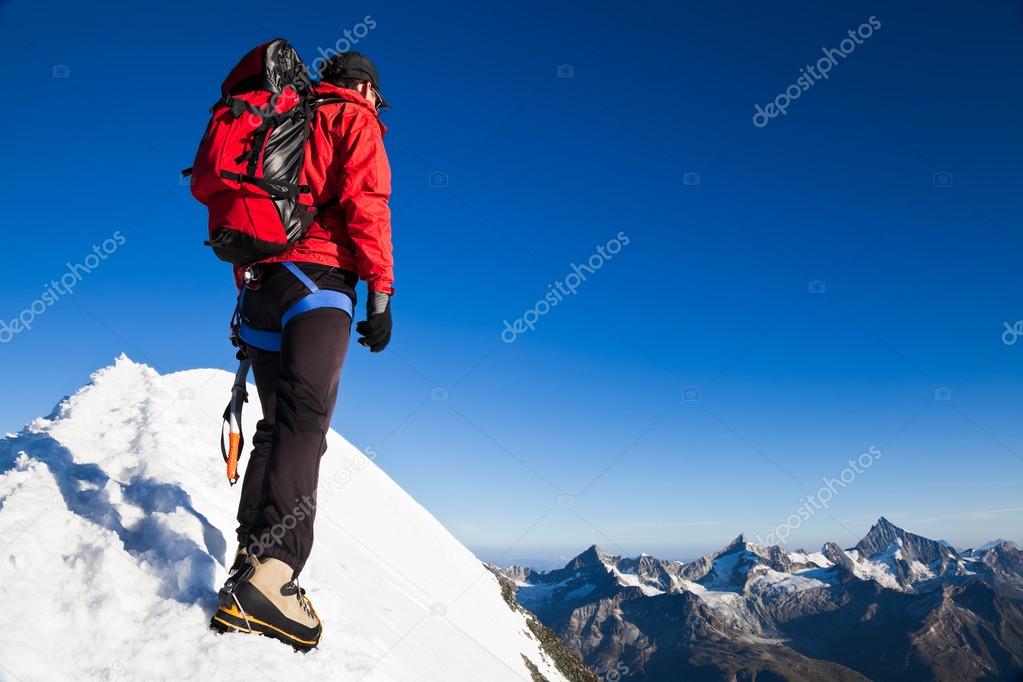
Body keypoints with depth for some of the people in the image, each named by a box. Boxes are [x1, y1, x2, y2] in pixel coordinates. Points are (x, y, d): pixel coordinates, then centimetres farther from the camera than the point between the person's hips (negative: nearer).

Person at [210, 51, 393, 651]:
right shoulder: (356, 119, 9)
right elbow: (366, 202, -7)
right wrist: (381, 292, -11)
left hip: (260, 282, 8)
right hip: (319, 277, -7)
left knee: (279, 422, 12)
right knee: (305, 420, -21)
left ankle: (253, 559, 5)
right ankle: (271, 572, -35)